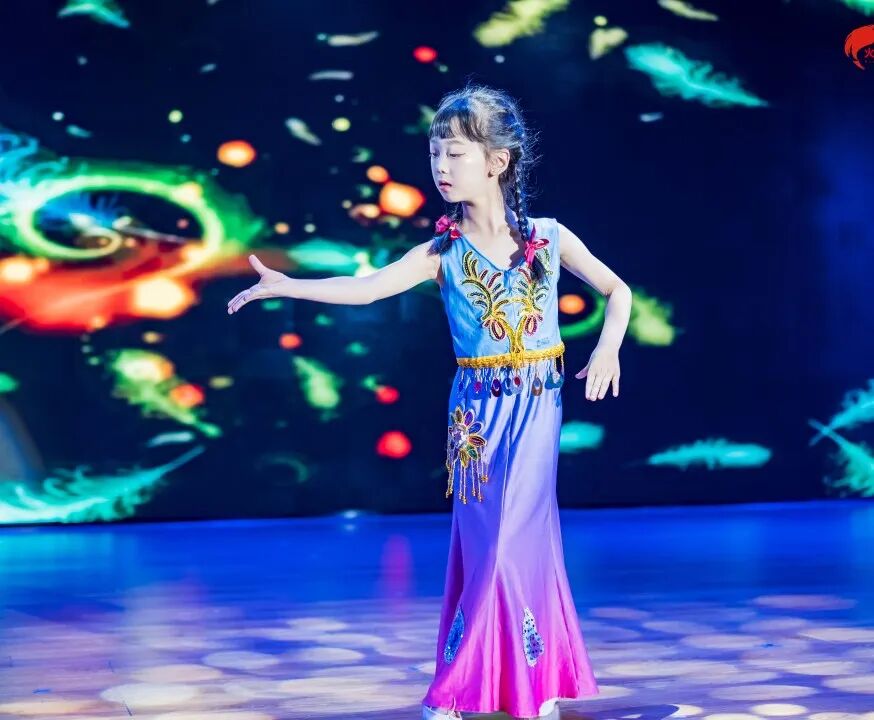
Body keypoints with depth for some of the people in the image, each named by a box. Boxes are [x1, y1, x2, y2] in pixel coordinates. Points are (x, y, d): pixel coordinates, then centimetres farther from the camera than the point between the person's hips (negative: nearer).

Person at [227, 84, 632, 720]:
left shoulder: (548, 237, -1)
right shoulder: (444, 252, -2)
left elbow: (617, 291, 8)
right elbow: (365, 288, -14)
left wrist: (608, 347, -9)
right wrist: (285, 285, -24)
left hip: (536, 408, -1)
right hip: (477, 412, 1)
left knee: (517, 537, -4)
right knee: (484, 541, 2)